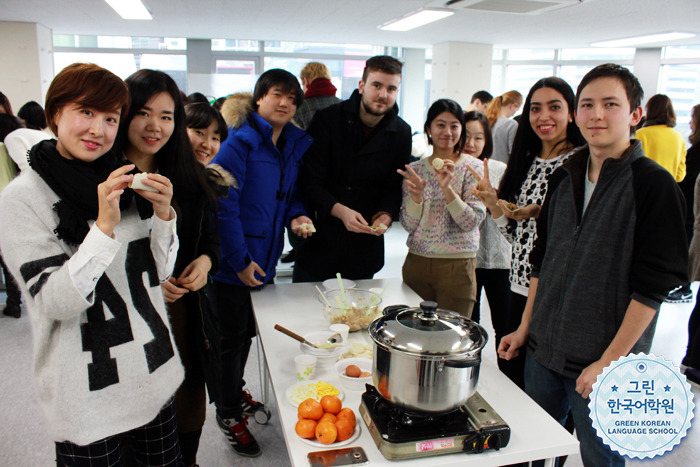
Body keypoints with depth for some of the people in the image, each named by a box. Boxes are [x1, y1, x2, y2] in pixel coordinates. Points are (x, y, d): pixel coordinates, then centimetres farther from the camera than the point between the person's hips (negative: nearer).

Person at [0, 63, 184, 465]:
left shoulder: (125, 182, 3)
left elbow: (158, 274, 3)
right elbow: (54, 303, -19)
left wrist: (163, 215, -13)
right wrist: (105, 226, -28)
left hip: (155, 375, 5)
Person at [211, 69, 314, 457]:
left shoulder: (294, 145, 6)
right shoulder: (240, 142, -17)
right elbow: (222, 203, -21)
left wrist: (296, 216, -4)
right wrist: (240, 259, -20)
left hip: (265, 258, 7)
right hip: (233, 263, -7)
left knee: (247, 332, 23)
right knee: (233, 337, 8)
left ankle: (235, 391, 47)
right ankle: (228, 414, 29)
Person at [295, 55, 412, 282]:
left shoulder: (401, 133, 0)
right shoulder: (327, 119, -9)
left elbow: (395, 187, 2)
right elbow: (310, 182, -13)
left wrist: (385, 216, -19)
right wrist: (340, 211, -28)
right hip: (318, 240, -2)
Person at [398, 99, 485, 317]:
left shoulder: (472, 168, -2)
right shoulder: (415, 169, 5)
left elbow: (471, 222, -12)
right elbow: (409, 225, 1)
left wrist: (447, 188, -23)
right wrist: (416, 194, -16)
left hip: (457, 266, -2)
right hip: (416, 263, 3)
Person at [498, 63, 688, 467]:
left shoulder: (655, 184, -11)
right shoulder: (565, 177, 6)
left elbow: (653, 285, -15)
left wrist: (610, 361, -16)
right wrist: (526, 327, 11)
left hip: (605, 362, -5)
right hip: (543, 350, 5)